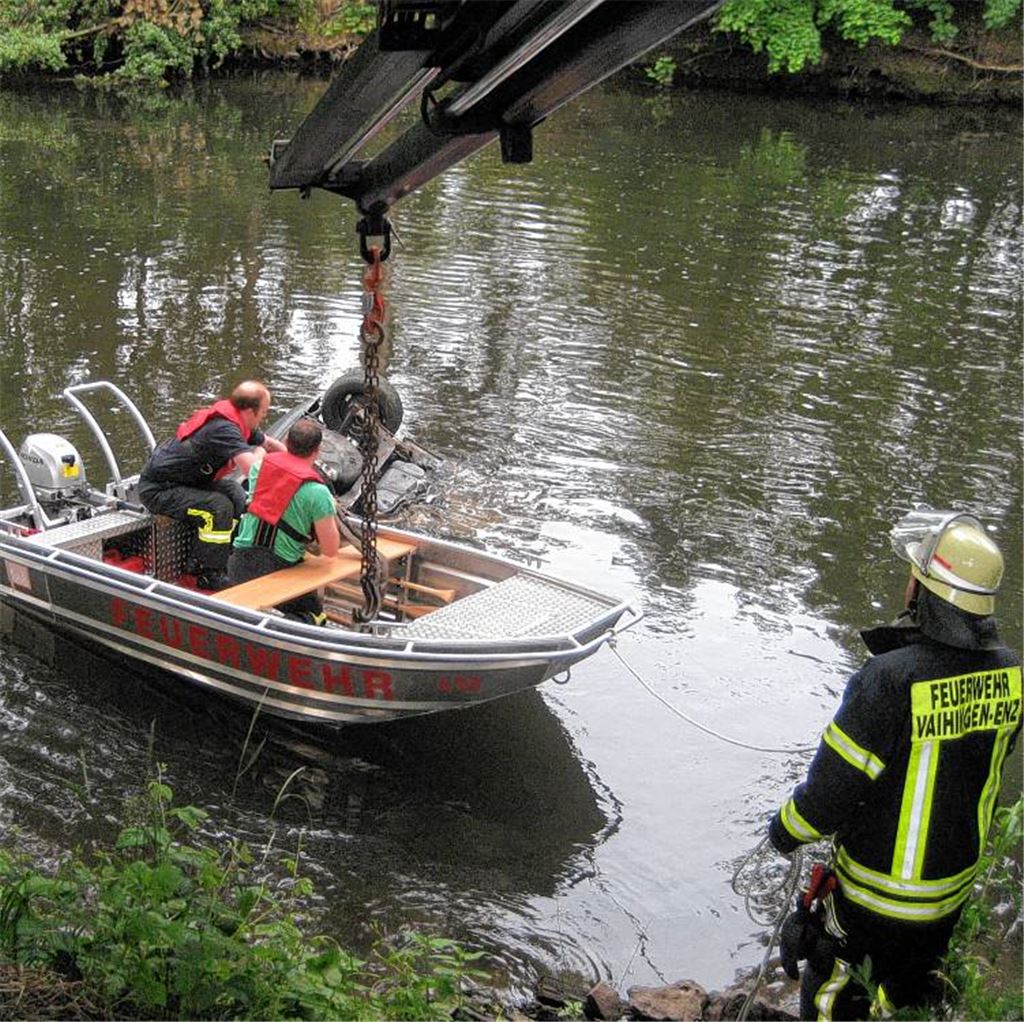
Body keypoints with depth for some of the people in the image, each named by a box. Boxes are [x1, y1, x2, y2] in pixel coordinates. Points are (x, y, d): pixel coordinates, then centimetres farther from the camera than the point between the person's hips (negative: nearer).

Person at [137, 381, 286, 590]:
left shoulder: (234, 421, 3)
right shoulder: (223, 429, -28)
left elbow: (270, 443, 21)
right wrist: (258, 452, -16)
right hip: (156, 490, -10)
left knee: (235, 492, 7)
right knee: (219, 506, -23)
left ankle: (200, 562, 10)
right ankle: (208, 576, -10)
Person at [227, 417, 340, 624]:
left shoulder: (261, 466, 4)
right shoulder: (318, 492, -13)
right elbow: (330, 551, -8)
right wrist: (332, 513, 7)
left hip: (239, 563, 5)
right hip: (279, 569, -5)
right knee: (314, 614, 14)